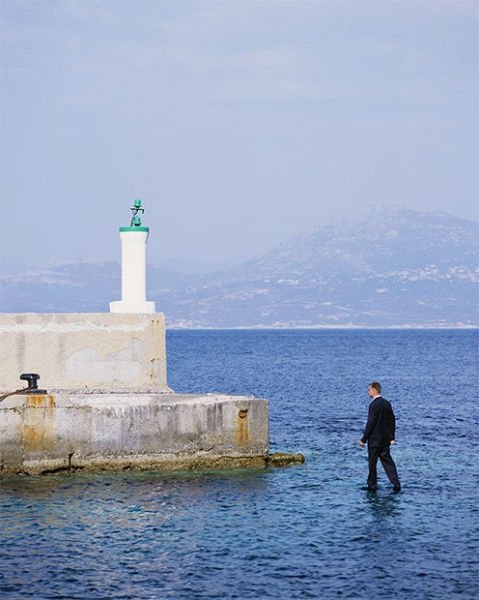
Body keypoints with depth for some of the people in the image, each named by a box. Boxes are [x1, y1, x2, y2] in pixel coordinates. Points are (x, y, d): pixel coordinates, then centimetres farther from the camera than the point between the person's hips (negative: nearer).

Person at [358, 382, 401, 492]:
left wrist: (363, 439, -13)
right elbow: (392, 420, 10)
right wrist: (391, 437, 15)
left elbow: (370, 423, -18)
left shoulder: (374, 405, -17)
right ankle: (396, 484, 1)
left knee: (372, 463, 4)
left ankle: (372, 485, 10)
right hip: (385, 440, 7)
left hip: (375, 439, -7)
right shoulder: (387, 403, 7)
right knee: (387, 460, 8)